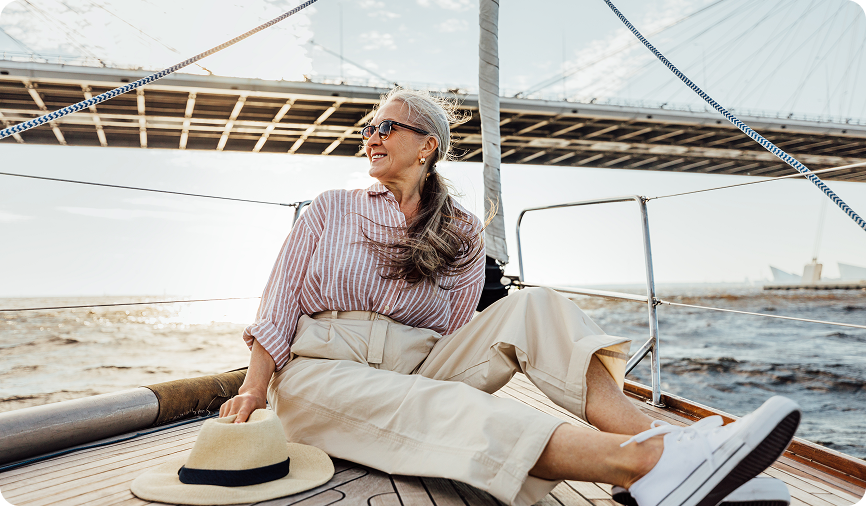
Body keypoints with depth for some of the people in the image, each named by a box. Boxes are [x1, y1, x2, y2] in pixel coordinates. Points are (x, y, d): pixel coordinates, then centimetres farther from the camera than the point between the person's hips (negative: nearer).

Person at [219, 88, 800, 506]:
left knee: (530, 308, -21)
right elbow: (280, 301, 4)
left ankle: (646, 433, -41)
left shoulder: (463, 235, 10)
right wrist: (254, 392, -8)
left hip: (417, 368, 2)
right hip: (321, 371, -1)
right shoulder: (331, 209, 10)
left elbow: (454, 338, 5)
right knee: (436, 406, -36)